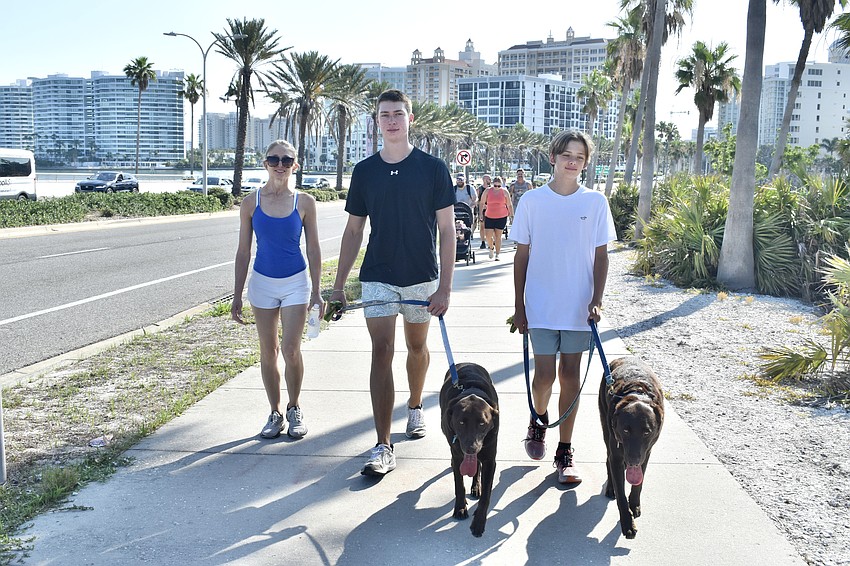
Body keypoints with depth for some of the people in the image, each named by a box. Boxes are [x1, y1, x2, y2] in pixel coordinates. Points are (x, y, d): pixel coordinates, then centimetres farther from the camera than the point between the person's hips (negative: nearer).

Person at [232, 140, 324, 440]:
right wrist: (237, 295, 2)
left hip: (296, 282, -2)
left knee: (290, 350, -8)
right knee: (268, 353, 8)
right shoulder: (251, 203, -2)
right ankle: (275, 413, 22)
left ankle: (294, 408, 15)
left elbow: (313, 250, 1)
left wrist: (316, 292, -2)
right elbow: (243, 251, 3)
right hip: (263, 282, 2)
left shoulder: (304, 202, -4)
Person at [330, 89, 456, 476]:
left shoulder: (433, 168, -4)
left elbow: (447, 230, -5)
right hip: (377, 277, 1)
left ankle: (415, 406, 43)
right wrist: (338, 284, 5)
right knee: (381, 352, -7)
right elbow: (354, 231, 9)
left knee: (417, 346, 15)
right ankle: (383, 447, -8)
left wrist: (445, 286, -11)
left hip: (421, 277, 0)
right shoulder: (364, 171, 3)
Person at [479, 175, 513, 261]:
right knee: (488, 236, -5)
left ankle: (497, 255, 10)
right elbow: (482, 203, 9)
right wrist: (481, 213, 6)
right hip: (489, 217, 1)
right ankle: (491, 248, 26)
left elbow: (509, 205, 6)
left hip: (502, 217, -1)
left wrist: (511, 215, 5)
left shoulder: (504, 192, -1)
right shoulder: (487, 191, -1)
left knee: (498, 236, 1)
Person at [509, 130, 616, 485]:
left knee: (570, 376, 5)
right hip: (541, 307, -1)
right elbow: (522, 256, 3)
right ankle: (539, 419, 29)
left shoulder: (595, 202, 1)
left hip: (579, 307, 1)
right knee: (544, 375, -4)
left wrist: (597, 300, -6)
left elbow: (601, 256, 5)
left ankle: (565, 452, 16)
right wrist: (519, 306, 1)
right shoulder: (532, 201, -1)